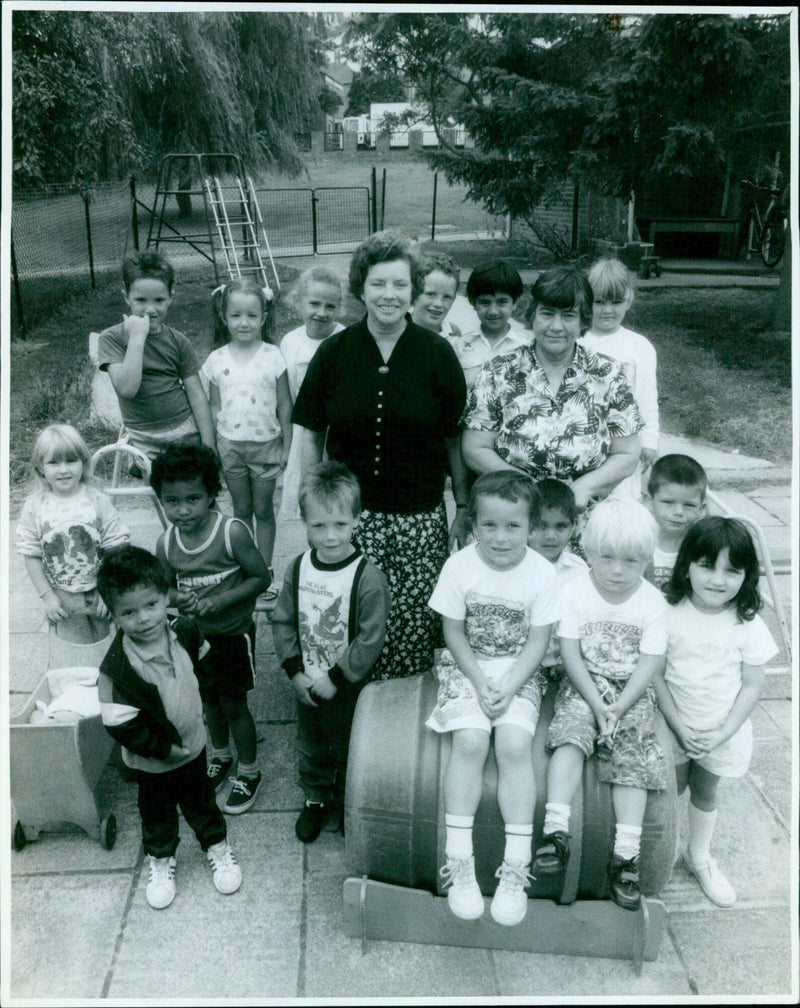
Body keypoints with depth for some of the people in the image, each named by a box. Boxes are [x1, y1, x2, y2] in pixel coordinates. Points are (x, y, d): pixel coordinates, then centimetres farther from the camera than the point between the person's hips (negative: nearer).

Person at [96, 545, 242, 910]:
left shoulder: (184, 631, -18)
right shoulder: (116, 669, -33)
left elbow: (201, 661, 5)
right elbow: (121, 726, -27)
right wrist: (166, 749, -20)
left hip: (192, 744, 3)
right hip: (151, 762, -3)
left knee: (200, 801, 24)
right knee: (157, 811, 22)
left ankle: (216, 845, 48)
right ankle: (160, 859, 48)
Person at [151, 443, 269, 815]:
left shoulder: (232, 532, -25)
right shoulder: (166, 543, -11)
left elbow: (260, 577, -17)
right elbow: (165, 586, 3)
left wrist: (221, 600, -28)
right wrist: (178, 598, -20)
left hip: (233, 634, -4)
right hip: (194, 635, 4)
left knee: (233, 704, 8)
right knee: (209, 699, 22)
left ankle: (249, 771, 32)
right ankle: (220, 756, 49)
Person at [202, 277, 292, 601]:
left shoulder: (273, 356, -8)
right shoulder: (216, 360, -2)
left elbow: (285, 406, -3)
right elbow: (215, 408, 5)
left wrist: (287, 447, -3)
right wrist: (212, 448, 4)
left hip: (266, 443, -2)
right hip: (231, 445, 2)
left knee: (263, 510, 8)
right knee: (241, 509, 13)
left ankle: (266, 570, 21)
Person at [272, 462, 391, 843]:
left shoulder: (367, 577, -23)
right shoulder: (298, 569, -9)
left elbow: (370, 640, -21)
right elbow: (282, 621, -1)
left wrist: (334, 679, -18)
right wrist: (296, 672, -8)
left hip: (348, 686, -4)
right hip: (307, 684, 4)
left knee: (347, 749, 16)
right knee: (311, 747, 23)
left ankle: (347, 803, 41)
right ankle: (315, 798, 46)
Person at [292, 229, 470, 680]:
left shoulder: (437, 354, 0)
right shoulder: (334, 352, 2)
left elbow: (455, 439, 5)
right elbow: (312, 436, 7)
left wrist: (464, 509, 4)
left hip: (421, 519, 0)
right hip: (349, 514, 1)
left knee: (416, 625, 0)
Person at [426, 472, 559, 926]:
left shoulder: (543, 574, -11)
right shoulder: (460, 566, -11)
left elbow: (537, 643, -7)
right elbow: (455, 634, -5)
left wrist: (508, 687, -18)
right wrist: (480, 683, -14)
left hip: (520, 672, 0)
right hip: (467, 667, 0)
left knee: (515, 745, -22)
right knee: (470, 741, -23)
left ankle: (516, 866, -10)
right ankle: (459, 861, -11)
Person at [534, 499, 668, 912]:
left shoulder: (653, 602, -5)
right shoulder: (575, 592, -6)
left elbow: (648, 665, -7)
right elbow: (571, 656, -7)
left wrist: (616, 710, -16)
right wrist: (597, 705, -16)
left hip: (632, 692, 1)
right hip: (583, 686, 0)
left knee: (632, 755, -16)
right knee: (570, 737, -24)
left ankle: (626, 854, -11)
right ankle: (556, 831, -25)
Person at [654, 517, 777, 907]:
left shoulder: (748, 624, -12)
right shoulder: (669, 614, -16)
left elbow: (752, 685, -7)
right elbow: (655, 675, -12)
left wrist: (723, 733, -14)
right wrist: (679, 726, -15)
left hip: (723, 729, 1)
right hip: (674, 724, -1)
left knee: (705, 791, 19)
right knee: (673, 787, 10)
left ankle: (699, 857, 40)